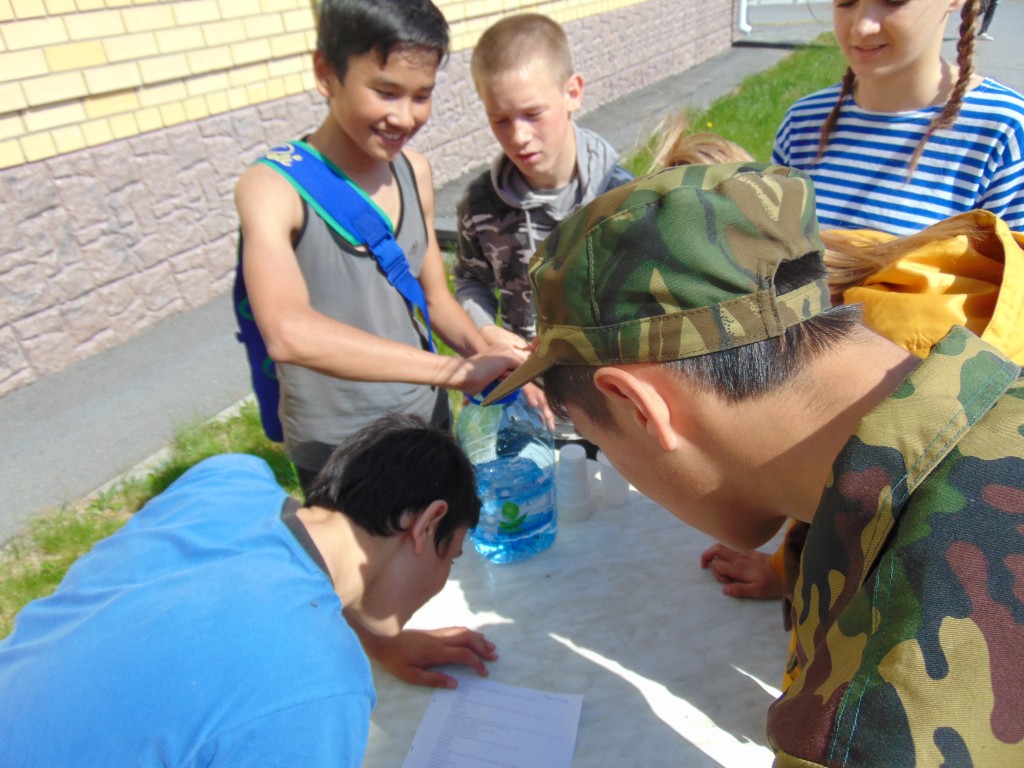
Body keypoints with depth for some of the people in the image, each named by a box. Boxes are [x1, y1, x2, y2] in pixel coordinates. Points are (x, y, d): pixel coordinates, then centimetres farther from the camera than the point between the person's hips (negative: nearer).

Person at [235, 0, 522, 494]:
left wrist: (495, 363, -12)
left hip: (428, 421, 6)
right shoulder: (274, 189, -21)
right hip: (333, 456, -5)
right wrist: (453, 369, -41)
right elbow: (289, 334, -38)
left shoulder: (413, 172, -4)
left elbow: (436, 298, 5)